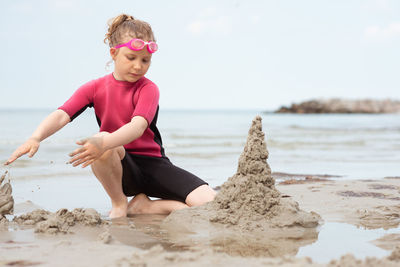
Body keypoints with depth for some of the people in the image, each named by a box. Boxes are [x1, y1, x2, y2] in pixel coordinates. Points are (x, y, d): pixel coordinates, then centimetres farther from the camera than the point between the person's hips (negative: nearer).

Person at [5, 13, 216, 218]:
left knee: (211, 202, -23)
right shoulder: (94, 89, 2)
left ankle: (142, 206, 1)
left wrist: (104, 144, -48)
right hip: (122, 168, 1)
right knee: (102, 138, -36)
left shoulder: (148, 89, -7)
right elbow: (62, 115, -13)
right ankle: (119, 203, -9)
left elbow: (138, 126, -27)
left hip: (153, 164, 0)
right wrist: (36, 137, -36)